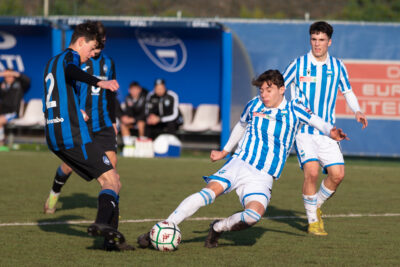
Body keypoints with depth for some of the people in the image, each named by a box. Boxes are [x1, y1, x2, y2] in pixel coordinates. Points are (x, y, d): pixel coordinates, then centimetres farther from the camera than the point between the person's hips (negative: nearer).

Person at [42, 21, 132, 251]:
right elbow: (71, 71, -29)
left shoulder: (52, 63, 26)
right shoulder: (70, 57, -2)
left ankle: (112, 238, -1)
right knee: (112, 180, -12)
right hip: (74, 135, -9)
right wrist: (99, 83, -43)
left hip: (54, 137, 9)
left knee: (110, 179, 11)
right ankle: (103, 222, -38)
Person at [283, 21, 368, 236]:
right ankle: (312, 221, -4)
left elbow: (347, 92, 18)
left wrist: (357, 111, 0)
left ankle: (316, 205, 20)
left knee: (337, 174, -9)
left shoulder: (338, 67, 4)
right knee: (311, 171, -21)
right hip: (302, 129, -3)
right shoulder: (298, 65, -4)